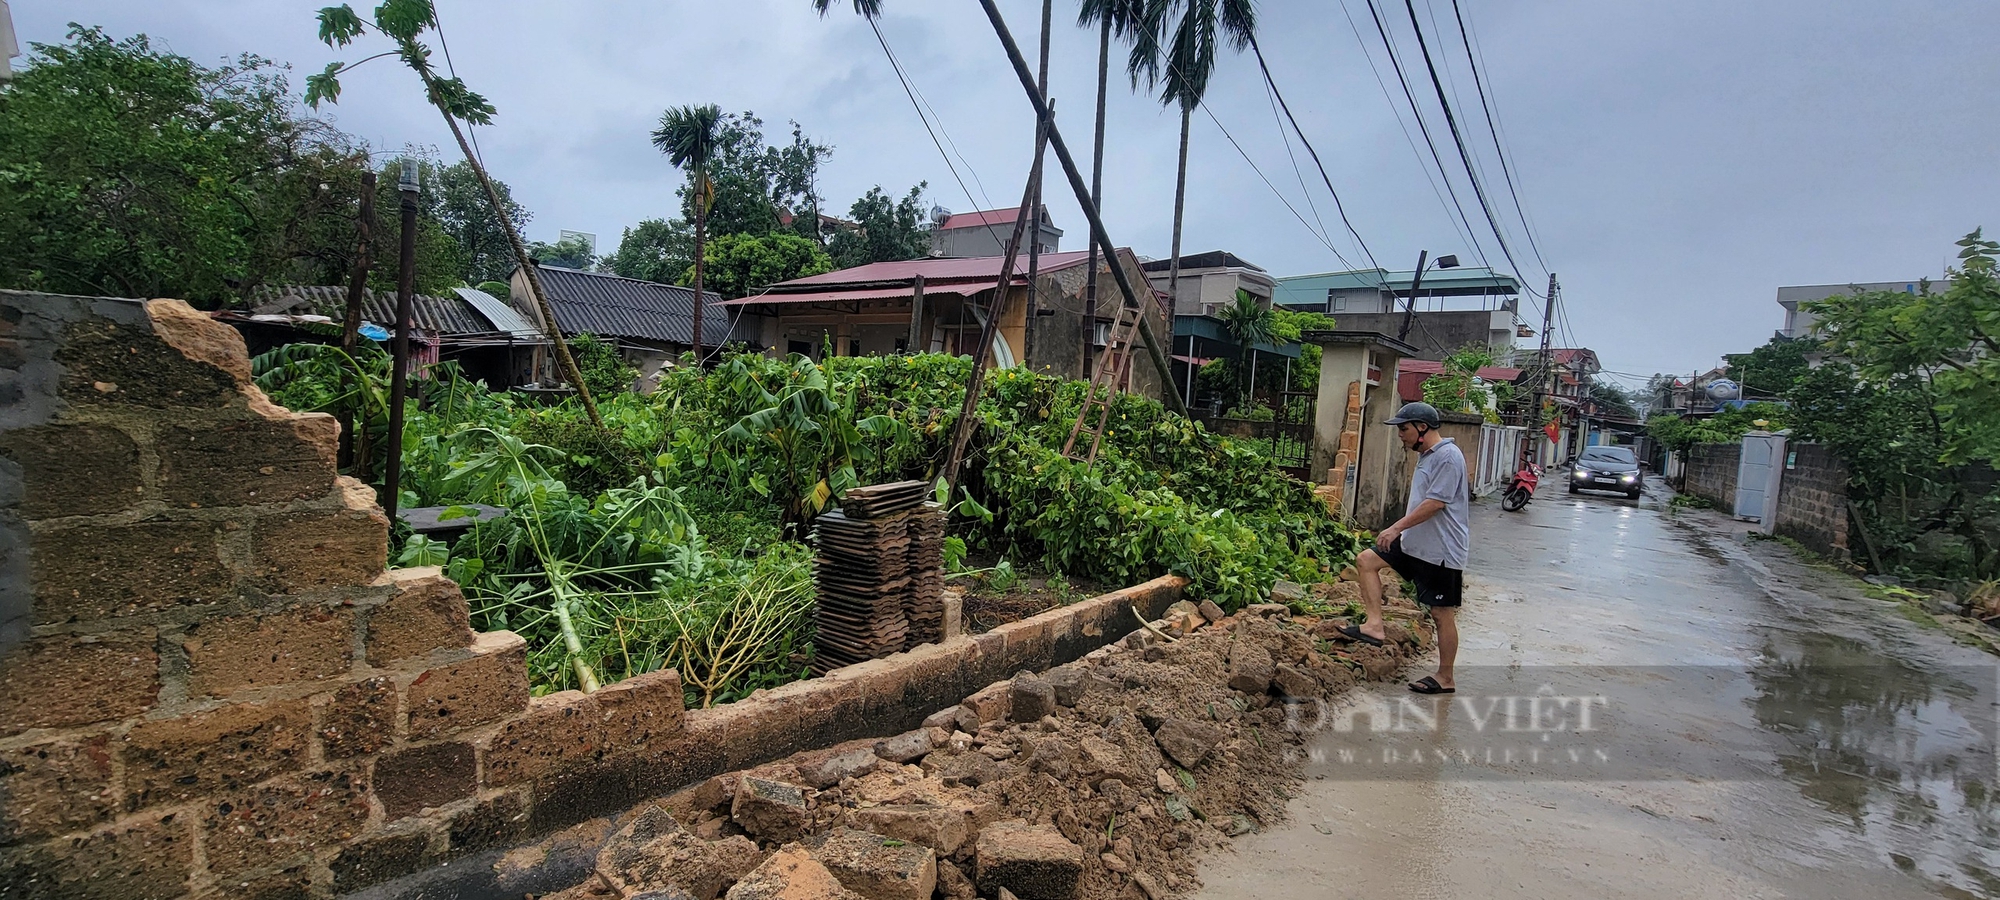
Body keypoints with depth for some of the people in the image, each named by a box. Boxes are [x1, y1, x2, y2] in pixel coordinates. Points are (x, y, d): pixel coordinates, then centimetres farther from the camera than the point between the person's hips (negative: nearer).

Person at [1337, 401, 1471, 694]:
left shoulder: (1448, 456, -18)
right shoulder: (1426, 455, 12)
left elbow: (1435, 503, -25)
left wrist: (1396, 528, -23)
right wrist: (1400, 531, 20)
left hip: (1442, 550, -10)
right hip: (1416, 543, 10)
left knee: (1442, 613, 1)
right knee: (1366, 560, 3)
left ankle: (1445, 678, 13)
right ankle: (1375, 625, 1)